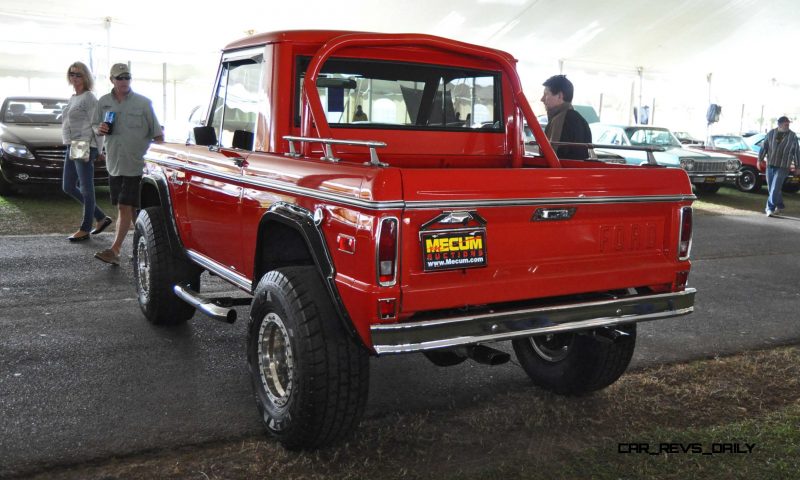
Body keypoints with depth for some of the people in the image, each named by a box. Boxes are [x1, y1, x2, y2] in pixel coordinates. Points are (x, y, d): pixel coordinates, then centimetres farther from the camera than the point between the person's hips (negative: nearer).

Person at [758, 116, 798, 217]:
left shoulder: (793, 136, 0)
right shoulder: (771, 133, 3)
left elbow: (795, 152, 4)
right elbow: (764, 147, 7)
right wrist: (760, 159, 0)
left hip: (783, 167, -3)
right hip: (770, 165, 3)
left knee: (775, 188, -11)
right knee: (772, 187, 10)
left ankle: (770, 208, -8)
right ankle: (780, 205, 28)